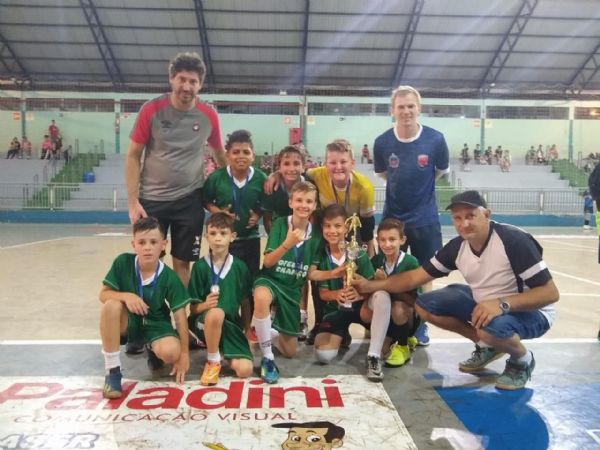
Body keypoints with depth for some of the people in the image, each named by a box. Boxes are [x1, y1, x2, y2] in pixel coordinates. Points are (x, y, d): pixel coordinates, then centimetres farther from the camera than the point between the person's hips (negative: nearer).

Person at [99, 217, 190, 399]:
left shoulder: (170, 278, -18)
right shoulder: (123, 263, -16)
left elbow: (180, 316, -14)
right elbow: (104, 295, -10)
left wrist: (184, 354, -14)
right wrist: (126, 296, -33)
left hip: (156, 325, -1)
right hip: (128, 321, 1)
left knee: (170, 352, -31)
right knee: (111, 305, -33)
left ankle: (152, 349, 12)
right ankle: (112, 370, -18)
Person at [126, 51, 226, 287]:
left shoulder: (209, 116, -3)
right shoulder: (151, 110, -8)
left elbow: (219, 153, 12)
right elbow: (133, 156, -4)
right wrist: (132, 201, -9)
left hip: (190, 200, 1)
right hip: (151, 199, -1)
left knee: (182, 262, 8)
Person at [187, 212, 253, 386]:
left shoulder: (240, 267, 0)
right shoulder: (200, 266, -6)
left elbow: (245, 302, 9)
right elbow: (193, 308, -5)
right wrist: (205, 305, -26)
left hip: (231, 323, 3)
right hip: (204, 321, -2)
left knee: (244, 369, -16)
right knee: (216, 313, -39)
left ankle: (223, 353, 19)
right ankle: (213, 362, -13)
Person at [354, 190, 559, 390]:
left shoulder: (514, 240, -28)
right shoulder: (457, 247, -10)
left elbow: (550, 293, -27)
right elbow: (415, 276, -4)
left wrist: (502, 304, -40)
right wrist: (372, 285, -13)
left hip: (531, 311, -6)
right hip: (484, 303, 6)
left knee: (492, 327, -39)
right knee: (425, 306, -5)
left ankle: (522, 360, -3)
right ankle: (487, 346, 11)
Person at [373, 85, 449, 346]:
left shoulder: (435, 140, -12)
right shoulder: (382, 142, -9)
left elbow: (442, 172, 5)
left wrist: (420, 186, 8)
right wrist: (402, 187, 5)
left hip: (425, 219, -1)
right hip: (392, 218, 1)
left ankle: (421, 325, 26)